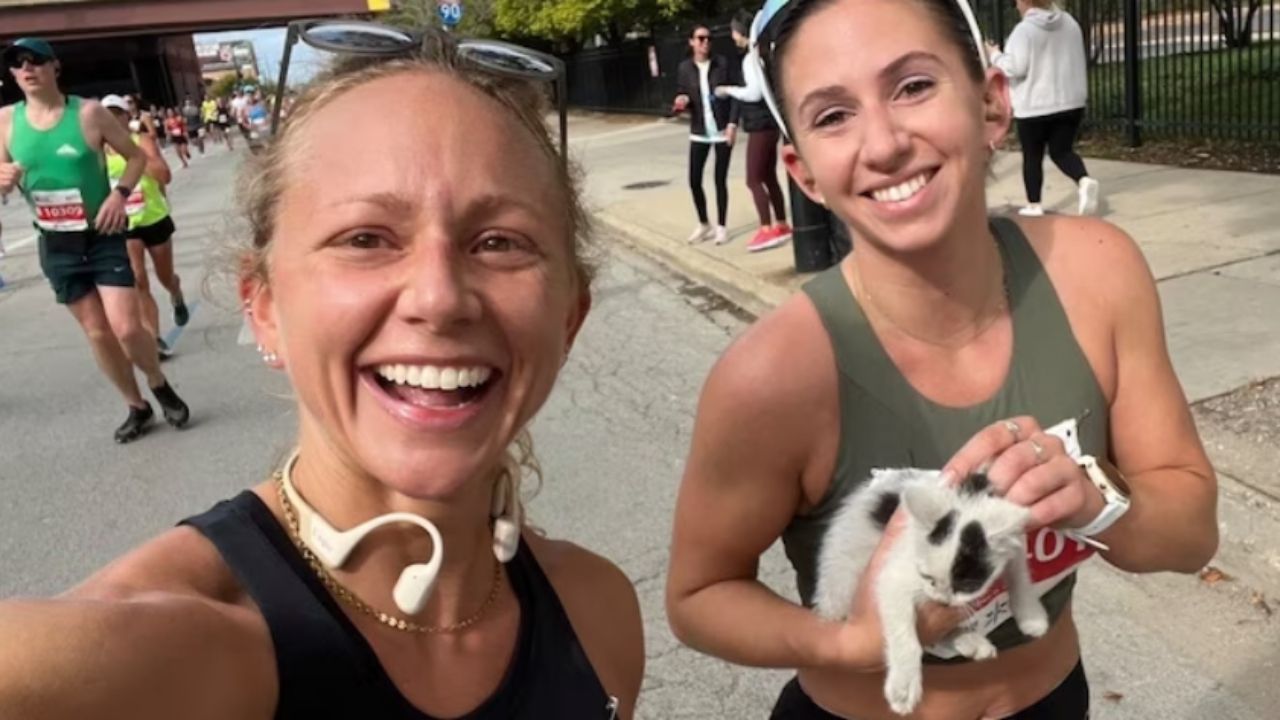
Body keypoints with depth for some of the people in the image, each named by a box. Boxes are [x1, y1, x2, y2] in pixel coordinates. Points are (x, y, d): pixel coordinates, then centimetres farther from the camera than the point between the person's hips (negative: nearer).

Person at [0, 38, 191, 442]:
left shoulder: (89, 113, -9)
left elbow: (136, 156, 0)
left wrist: (120, 193, -17)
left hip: (103, 237, -3)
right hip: (57, 245, 3)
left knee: (126, 327, -12)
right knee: (97, 333, 9)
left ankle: (161, 387, 17)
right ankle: (137, 408, 25)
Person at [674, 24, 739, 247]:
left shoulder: (722, 64, -3)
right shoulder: (684, 68, 1)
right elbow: (681, 95, 8)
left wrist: (732, 123, -11)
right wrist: (682, 101, -16)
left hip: (722, 130, -2)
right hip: (699, 132, 2)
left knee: (720, 179, 0)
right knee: (694, 180, 0)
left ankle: (721, 227, 13)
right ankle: (703, 225, 20)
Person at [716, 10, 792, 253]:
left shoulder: (751, 58, -15)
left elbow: (754, 92, -21)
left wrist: (729, 90, -8)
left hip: (760, 126, -10)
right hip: (769, 123, 10)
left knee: (754, 180, -7)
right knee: (769, 178, 15)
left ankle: (767, 230, -9)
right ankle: (782, 226, 20)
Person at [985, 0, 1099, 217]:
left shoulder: (1024, 30, -14)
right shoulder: (1069, 22, 9)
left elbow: (1015, 67, -18)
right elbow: (1076, 60, 18)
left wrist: (995, 55, -2)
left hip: (1034, 105, -5)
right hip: (1070, 102, 6)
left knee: (1032, 156, 10)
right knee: (1062, 151, 12)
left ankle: (1034, 205, 15)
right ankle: (1084, 181, -14)